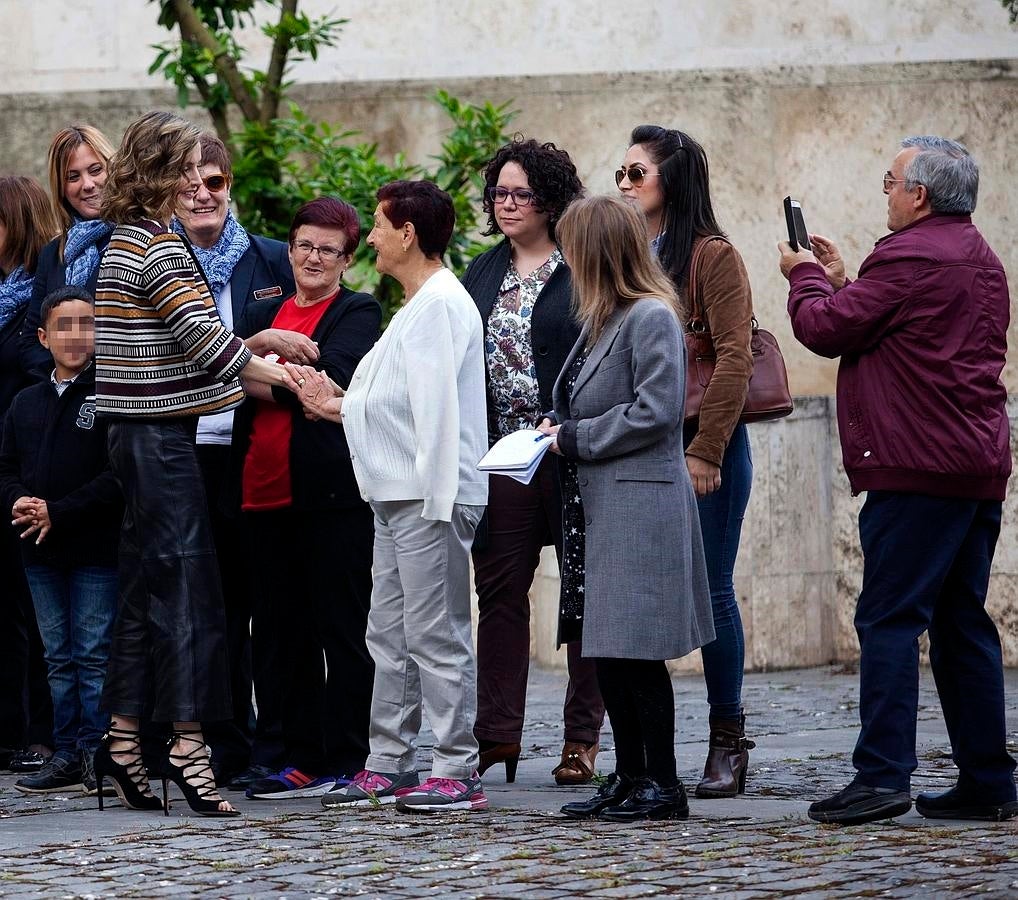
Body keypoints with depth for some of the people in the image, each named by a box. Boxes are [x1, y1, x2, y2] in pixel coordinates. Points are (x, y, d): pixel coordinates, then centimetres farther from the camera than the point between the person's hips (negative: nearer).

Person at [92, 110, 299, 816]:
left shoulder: (128, 240, 17)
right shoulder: (158, 245, -14)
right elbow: (201, 337, -17)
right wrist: (283, 379, -7)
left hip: (143, 431, 10)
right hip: (159, 433, -10)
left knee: (146, 585, 11)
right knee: (184, 581, -10)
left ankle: (123, 739, 14)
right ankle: (187, 741, -13)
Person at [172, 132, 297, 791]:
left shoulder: (274, 260, 9)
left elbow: (305, 347, 15)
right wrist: (259, 346, -16)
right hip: (192, 458, 0)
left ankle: (274, 748, 6)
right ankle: (228, 749, 11)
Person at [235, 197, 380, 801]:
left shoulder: (359, 313, 1)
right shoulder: (267, 313, 19)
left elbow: (332, 377, -15)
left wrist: (262, 380, -9)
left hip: (332, 492, -6)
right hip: (268, 492, 6)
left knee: (341, 629, -3)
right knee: (283, 631, 8)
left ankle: (345, 761, 0)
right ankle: (302, 757, 15)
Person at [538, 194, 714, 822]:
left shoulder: (653, 318, -12)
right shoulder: (603, 319, 17)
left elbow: (654, 412, -19)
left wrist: (575, 439, -12)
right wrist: (560, 430, 5)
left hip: (638, 509, -10)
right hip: (598, 506, 10)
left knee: (635, 651, -7)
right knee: (607, 651, 10)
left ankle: (662, 786, -1)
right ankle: (629, 777, 16)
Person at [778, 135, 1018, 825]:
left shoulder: (908, 256, -11)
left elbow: (828, 328, -7)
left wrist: (805, 276, 12)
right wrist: (839, 278, 26)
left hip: (918, 468, -9)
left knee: (889, 620, -10)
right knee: (963, 623, 11)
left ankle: (883, 775, -15)